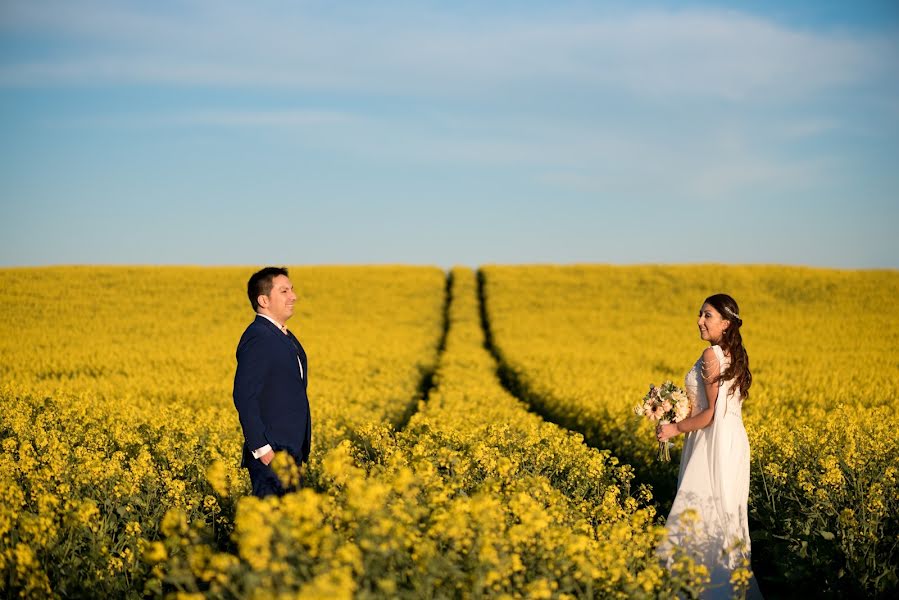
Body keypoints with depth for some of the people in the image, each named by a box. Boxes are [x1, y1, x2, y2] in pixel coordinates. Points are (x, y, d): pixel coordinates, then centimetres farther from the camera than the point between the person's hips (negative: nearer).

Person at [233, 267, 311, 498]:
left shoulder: (285, 337, 16)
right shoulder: (257, 338, -16)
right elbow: (244, 398, -21)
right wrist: (261, 449, -23)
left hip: (291, 450, 10)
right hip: (271, 453, -10)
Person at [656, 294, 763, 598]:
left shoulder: (711, 355, -18)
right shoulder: (734, 354, 9)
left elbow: (712, 413, -21)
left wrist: (675, 428, -11)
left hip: (713, 446, -10)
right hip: (733, 443, 10)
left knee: (698, 514, -4)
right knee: (726, 513, 16)